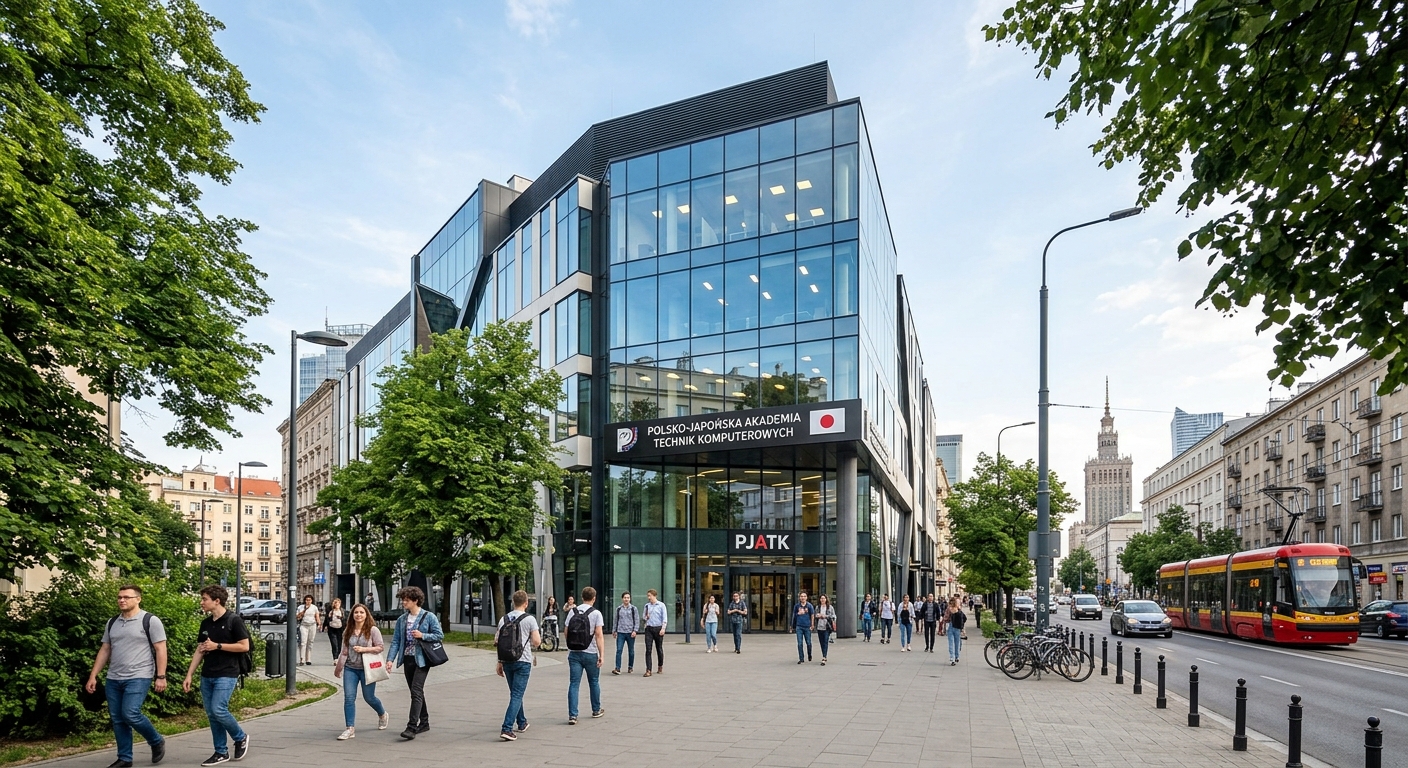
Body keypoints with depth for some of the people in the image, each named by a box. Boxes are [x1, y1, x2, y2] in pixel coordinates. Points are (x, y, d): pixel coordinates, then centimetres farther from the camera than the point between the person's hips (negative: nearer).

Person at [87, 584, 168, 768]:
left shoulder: (150, 621, -7)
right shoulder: (112, 622, 11)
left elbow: (160, 650, -9)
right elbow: (104, 650, 16)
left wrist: (161, 676, -14)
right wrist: (93, 676, 10)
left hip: (138, 678, -7)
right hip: (113, 679, 7)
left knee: (130, 715, -16)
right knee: (118, 720, 7)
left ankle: (157, 742, 7)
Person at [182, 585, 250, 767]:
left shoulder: (233, 620, -10)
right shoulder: (205, 623, 10)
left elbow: (244, 646, -12)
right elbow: (199, 651, 15)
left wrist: (217, 646, -15)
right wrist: (189, 675, 9)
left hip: (226, 675, -7)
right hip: (207, 676, 7)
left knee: (218, 710, -16)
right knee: (211, 714, 6)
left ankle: (241, 738, 7)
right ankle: (221, 752, 17)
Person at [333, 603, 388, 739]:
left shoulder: (372, 630, -6)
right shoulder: (349, 631, 8)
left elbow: (381, 647, -10)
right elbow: (344, 651, 13)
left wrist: (363, 649, -18)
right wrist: (338, 668, 15)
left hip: (367, 669, -4)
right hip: (350, 668, 4)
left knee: (369, 697, 7)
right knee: (349, 698, -6)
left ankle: (383, 715, 35)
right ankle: (350, 729, -1)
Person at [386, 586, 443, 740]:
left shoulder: (429, 617, -6)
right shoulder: (402, 619, 9)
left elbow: (440, 635, -5)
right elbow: (396, 640, 7)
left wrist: (422, 636, -18)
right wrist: (390, 659, -5)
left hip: (421, 659, -6)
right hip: (407, 658, 6)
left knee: (416, 691, -14)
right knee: (416, 692, 14)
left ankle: (412, 727, -15)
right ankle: (424, 722, 26)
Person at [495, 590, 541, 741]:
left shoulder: (504, 619, 5)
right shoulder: (529, 619, -8)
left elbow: (496, 642, 5)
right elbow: (537, 641, -12)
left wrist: (500, 663, 12)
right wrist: (533, 644, 13)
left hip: (506, 661, 5)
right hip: (523, 661, -5)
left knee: (515, 693, 21)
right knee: (517, 695, -4)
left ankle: (522, 722, 35)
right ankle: (506, 729, -14)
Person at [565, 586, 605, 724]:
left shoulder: (572, 612, 5)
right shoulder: (596, 613, -7)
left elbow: (566, 632, 8)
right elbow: (598, 635, -14)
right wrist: (602, 655, -13)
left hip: (574, 653, 2)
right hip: (590, 653, -2)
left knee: (574, 684, 2)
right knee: (594, 682, 15)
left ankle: (572, 715, -6)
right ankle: (596, 710, 29)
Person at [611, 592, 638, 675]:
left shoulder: (634, 609, 2)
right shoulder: (618, 609, 7)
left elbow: (637, 620, 0)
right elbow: (616, 620, 16)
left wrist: (635, 630, -9)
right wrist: (614, 630, 14)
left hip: (630, 633, -1)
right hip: (620, 632, 1)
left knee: (631, 651, 8)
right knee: (619, 650, -10)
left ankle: (630, 667, 22)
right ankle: (617, 668, -12)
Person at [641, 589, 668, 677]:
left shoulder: (661, 605, -1)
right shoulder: (647, 605, 11)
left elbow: (665, 618, -4)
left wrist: (663, 629, -14)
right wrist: (646, 617, -3)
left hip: (658, 628, -3)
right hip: (649, 628, 3)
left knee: (659, 649, 8)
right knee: (648, 649, -7)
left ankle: (661, 667, 27)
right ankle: (648, 670, -10)